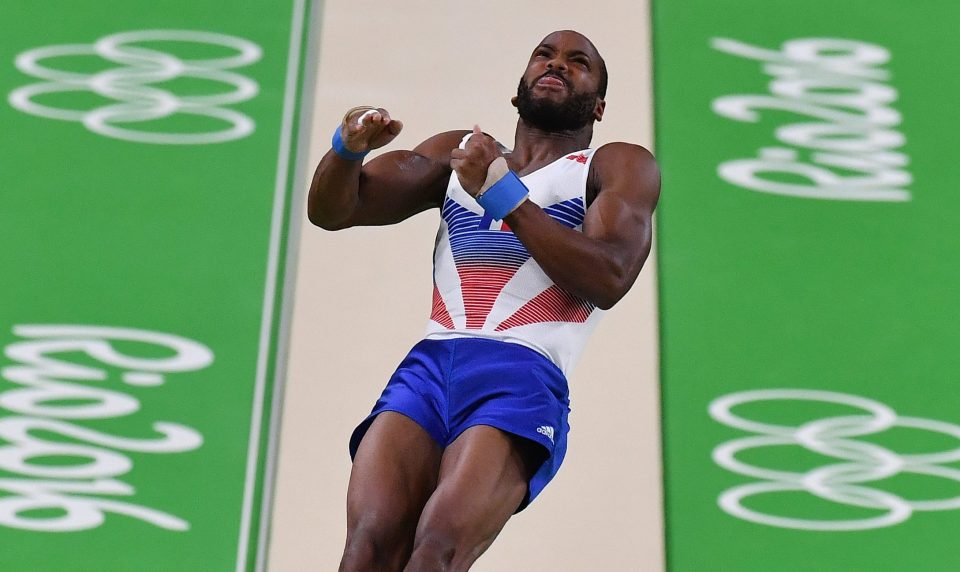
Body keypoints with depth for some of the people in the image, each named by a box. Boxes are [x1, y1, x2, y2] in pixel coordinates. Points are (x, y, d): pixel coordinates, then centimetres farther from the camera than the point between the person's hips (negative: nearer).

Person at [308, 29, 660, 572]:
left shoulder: (619, 166, 17)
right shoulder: (457, 151, 27)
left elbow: (607, 278, -3)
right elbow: (330, 211, 18)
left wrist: (502, 193, -5)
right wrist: (349, 148, -4)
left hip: (524, 374, -3)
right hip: (429, 365, 3)